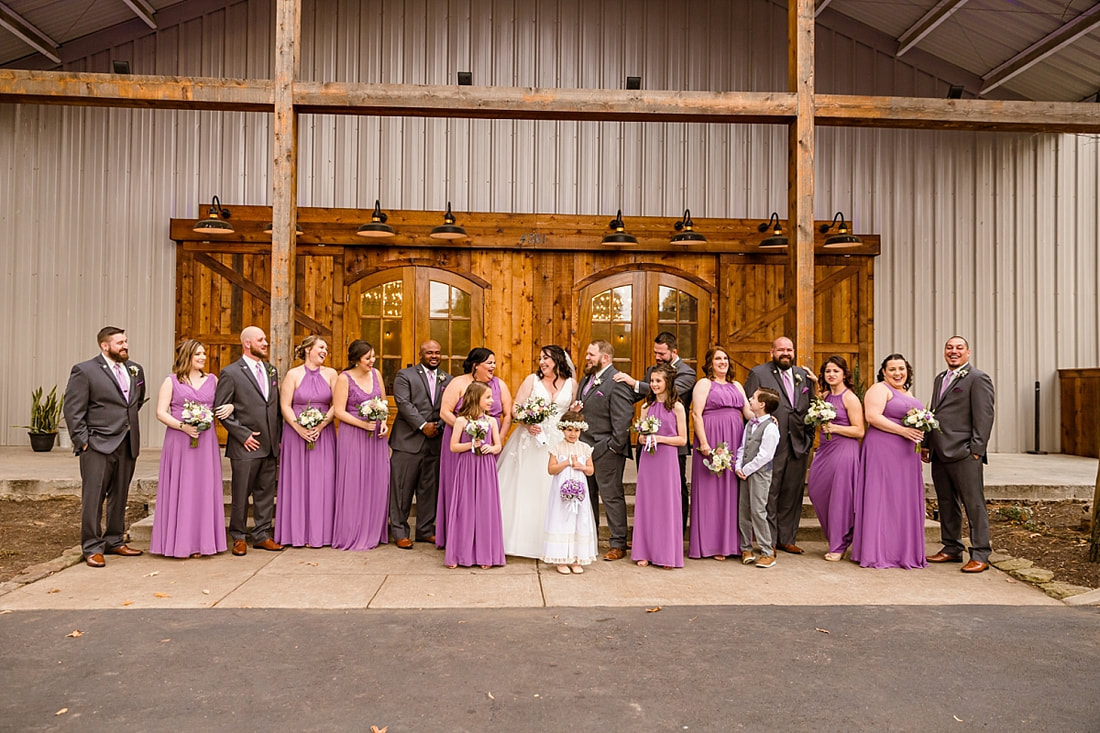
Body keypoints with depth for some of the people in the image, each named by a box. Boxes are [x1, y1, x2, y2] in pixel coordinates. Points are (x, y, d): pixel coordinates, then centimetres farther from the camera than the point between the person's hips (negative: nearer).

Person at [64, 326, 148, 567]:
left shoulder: (135, 369, 10)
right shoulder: (84, 371, -6)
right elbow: (73, 410, -7)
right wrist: (82, 441, -10)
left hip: (127, 445, 6)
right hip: (98, 446, -5)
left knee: (119, 497, 13)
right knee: (93, 498, 0)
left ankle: (114, 542, 25)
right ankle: (92, 548, 10)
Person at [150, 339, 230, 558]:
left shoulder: (212, 380, 13)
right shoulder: (171, 381, 4)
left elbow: (224, 404, 20)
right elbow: (161, 413, -2)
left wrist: (230, 406, -4)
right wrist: (183, 426, -17)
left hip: (206, 442, 3)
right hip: (179, 442, -3)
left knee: (204, 490, 3)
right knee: (179, 490, -2)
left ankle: (200, 542, 10)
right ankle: (178, 541, 6)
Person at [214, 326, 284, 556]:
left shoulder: (271, 370, 13)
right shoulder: (230, 373, -5)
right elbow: (220, 409, -7)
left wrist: (279, 437, 11)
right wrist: (242, 434, -11)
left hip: (270, 445, 5)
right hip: (246, 445, -5)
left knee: (266, 493, 10)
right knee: (241, 494, 4)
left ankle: (262, 535, 19)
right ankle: (238, 537, 17)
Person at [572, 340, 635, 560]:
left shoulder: (617, 382, -15)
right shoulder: (586, 380, 15)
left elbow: (623, 418, -19)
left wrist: (614, 447, -19)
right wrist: (575, 410, 3)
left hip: (606, 450, -9)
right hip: (585, 448, 9)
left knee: (611, 496, 0)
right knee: (587, 496, 17)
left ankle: (618, 545, 11)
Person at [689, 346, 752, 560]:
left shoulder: (736, 385, 19)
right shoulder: (704, 383, 1)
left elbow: (748, 412, 12)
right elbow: (696, 414, -8)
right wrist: (704, 444, -16)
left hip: (734, 442, 6)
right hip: (712, 440, -5)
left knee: (732, 490, 8)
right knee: (711, 490, -1)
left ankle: (731, 542, 16)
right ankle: (711, 544, 6)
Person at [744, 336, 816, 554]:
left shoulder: (803, 375, 14)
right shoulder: (758, 374, 0)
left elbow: (810, 409, 17)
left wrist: (809, 437, 8)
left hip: (799, 446, 5)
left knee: (792, 494, 11)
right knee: (769, 495, 1)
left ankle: (787, 539, 22)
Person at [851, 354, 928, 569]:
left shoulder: (907, 393, 21)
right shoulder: (879, 389, -6)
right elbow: (872, 416, -18)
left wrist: (920, 430, 9)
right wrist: (903, 431, -21)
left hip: (906, 454, 9)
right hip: (884, 451, -8)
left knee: (904, 500, 9)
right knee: (883, 497, -6)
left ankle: (901, 551, 16)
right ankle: (877, 552, 0)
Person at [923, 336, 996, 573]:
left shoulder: (978, 378, -5)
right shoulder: (940, 378, 19)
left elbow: (984, 417, -11)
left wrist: (976, 450, -15)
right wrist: (926, 444, 16)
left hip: (964, 454, -8)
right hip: (939, 454, 8)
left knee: (974, 504, -1)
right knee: (946, 503, 14)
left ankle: (980, 555, 6)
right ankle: (952, 548, 24)